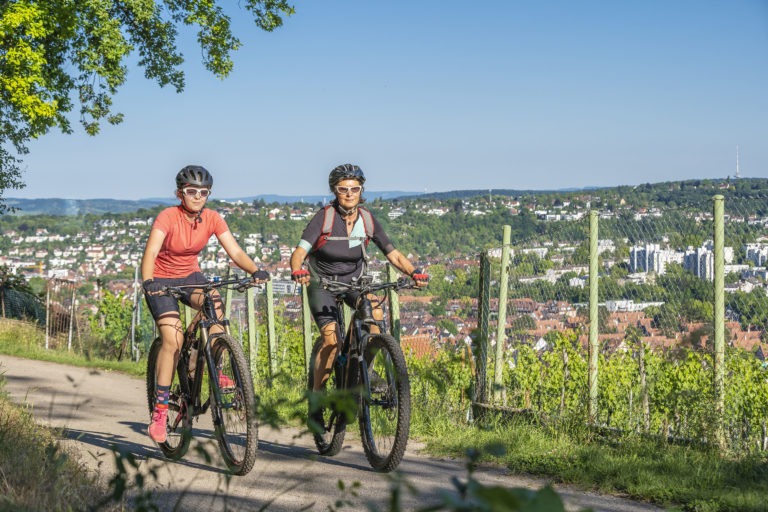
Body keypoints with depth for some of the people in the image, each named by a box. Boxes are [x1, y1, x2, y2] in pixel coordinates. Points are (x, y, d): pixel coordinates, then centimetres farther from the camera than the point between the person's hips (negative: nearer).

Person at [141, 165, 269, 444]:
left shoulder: (212, 219, -10)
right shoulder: (168, 217, -22)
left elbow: (235, 251, -16)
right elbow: (150, 253, -33)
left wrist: (255, 270, -35)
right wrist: (147, 282, -51)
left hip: (190, 276, 4)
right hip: (162, 280, -4)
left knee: (214, 305, -29)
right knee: (173, 338, -20)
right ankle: (160, 409, -13)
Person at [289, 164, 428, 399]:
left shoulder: (368, 221, -9)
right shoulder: (324, 218, -18)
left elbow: (393, 254, -7)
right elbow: (299, 252, -26)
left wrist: (414, 272, -25)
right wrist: (297, 271, -48)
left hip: (353, 280, 3)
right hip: (322, 282, -3)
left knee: (376, 313, -27)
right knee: (331, 340, -20)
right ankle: (316, 393, -3)